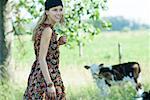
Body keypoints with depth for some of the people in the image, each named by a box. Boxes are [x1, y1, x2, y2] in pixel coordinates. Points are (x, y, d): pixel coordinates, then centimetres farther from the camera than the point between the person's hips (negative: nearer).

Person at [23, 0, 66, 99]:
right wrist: (50, 84, -24)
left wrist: (59, 42, 6)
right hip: (46, 76, -9)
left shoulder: (42, 27, 11)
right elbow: (42, 59, -20)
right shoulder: (47, 30, -16)